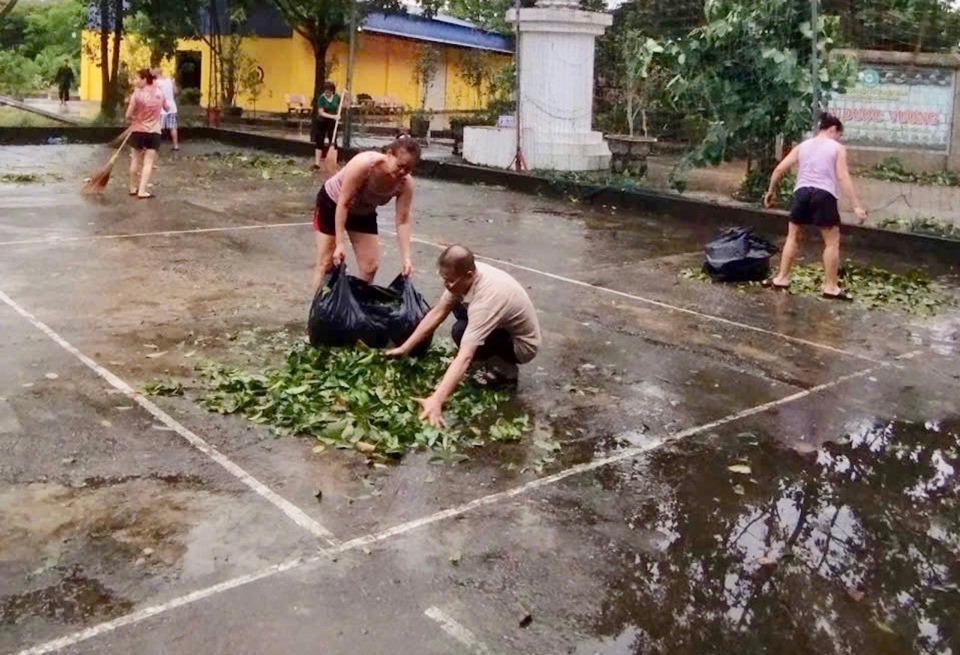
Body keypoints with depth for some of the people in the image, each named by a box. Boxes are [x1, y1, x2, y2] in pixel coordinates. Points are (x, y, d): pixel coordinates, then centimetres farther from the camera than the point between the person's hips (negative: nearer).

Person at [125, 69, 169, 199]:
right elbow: (167, 108, 17)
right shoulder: (159, 93, -1)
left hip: (138, 130, -1)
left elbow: (128, 115, -9)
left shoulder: (137, 94, -11)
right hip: (154, 131, 1)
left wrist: (134, 119, 11)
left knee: (136, 159, 15)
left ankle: (133, 188, 24)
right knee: (148, 162, -2)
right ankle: (142, 191, -8)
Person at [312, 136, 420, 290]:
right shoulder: (364, 164, -38)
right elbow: (343, 204, -32)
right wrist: (340, 243, -32)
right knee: (327, 263, -2)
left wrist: (406, 258, -29)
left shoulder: (406, 184, -25)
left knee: (371, 265, 0)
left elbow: (402, 221, -20)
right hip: (332, 203, -4)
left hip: (364, 213, 5)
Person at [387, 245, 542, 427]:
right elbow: (437, 314, -5)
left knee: (461, 332, -27)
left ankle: (505, 369, -4)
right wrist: (404, 348, -7)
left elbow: (465, 357, -44)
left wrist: (436, 400, -48)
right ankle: (491, 356, 11)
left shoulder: (487, 298, -38)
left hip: (521, 344, -8)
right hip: (505, 325, 8)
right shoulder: (467, 276, -15)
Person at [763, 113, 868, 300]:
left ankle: (782, 278, 19)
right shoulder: (838, 148, 5)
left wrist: (771, 190, 25)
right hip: (824, 195, -4)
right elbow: (843, 177, -6)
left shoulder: (803, 146, 16)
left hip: (802, 192, 4)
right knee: (832, 242, 5)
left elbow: (780, 169, 11)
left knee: (793, 236, 19)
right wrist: (857, 206, -8)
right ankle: (831, 287, 6)